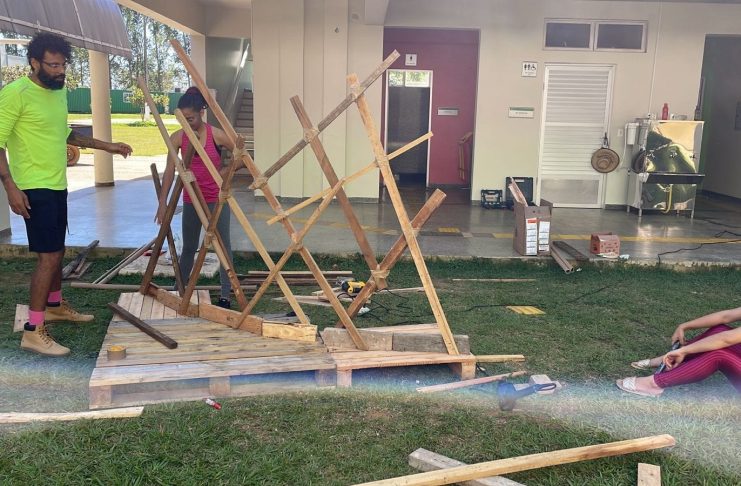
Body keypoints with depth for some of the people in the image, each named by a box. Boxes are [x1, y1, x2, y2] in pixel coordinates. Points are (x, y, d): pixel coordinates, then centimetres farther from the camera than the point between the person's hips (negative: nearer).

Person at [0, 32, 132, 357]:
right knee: (48, 255, -12)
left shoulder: (58, 92, 11)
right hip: (35, 189, -8)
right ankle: (33, 331, -6)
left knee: (57, 251, 19)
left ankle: (54, 306, 37)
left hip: (57, 186, 8)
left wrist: (107, 146, 22)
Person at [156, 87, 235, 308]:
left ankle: (226, 295, 10)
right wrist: (163, 202, -15)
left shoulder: (216, 135, -13)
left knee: (223, 245, 1)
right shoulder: (177, 138, -6)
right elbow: (170, 170, -9)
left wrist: (223, 172, -13)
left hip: (217, 198, -2)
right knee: (188, 248, 13)